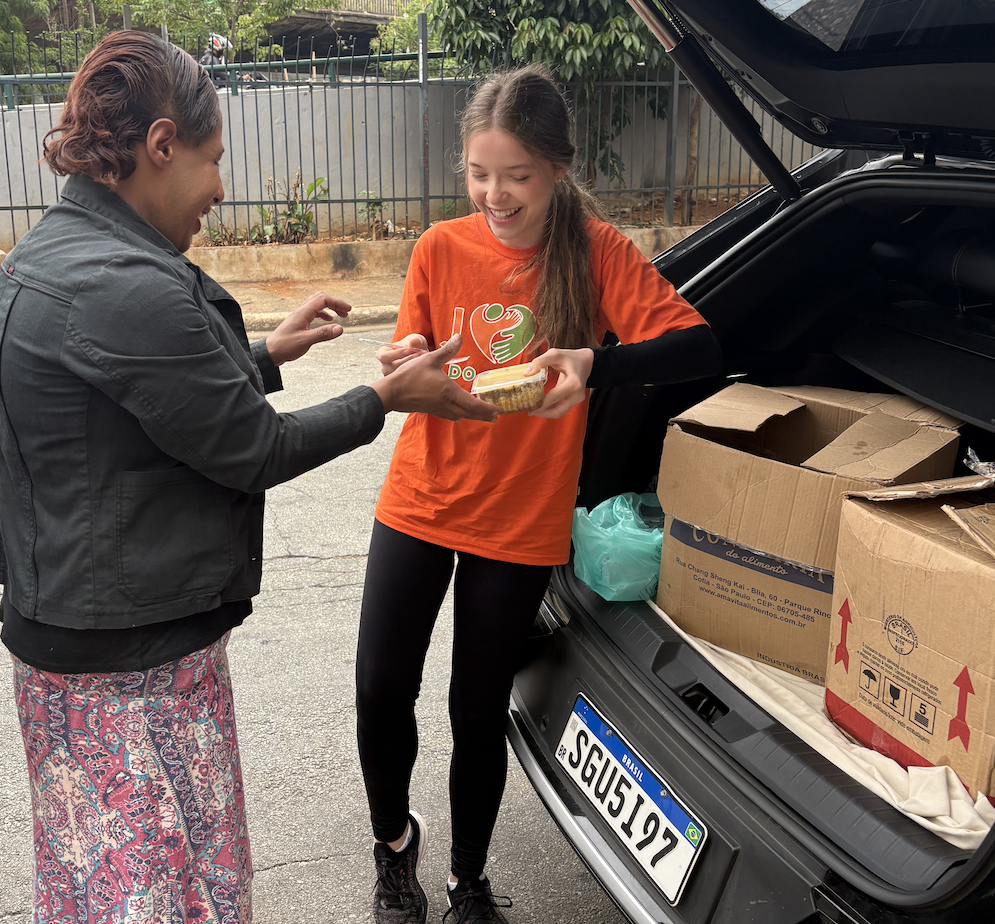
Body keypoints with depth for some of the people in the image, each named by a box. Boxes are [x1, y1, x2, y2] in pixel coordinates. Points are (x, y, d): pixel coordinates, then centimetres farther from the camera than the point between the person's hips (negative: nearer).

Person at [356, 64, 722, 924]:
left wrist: (594, 363, -37)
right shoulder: (441, 248, -4)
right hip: (420, 504, 2)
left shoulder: (596, 251, -10)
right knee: (381, 692, 4)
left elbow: (699, 346, -20)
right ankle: (394, 840, 35)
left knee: (480, 713, 9)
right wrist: (406, 368, -20)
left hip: (522, 524, -2)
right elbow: (412, 368, 4)